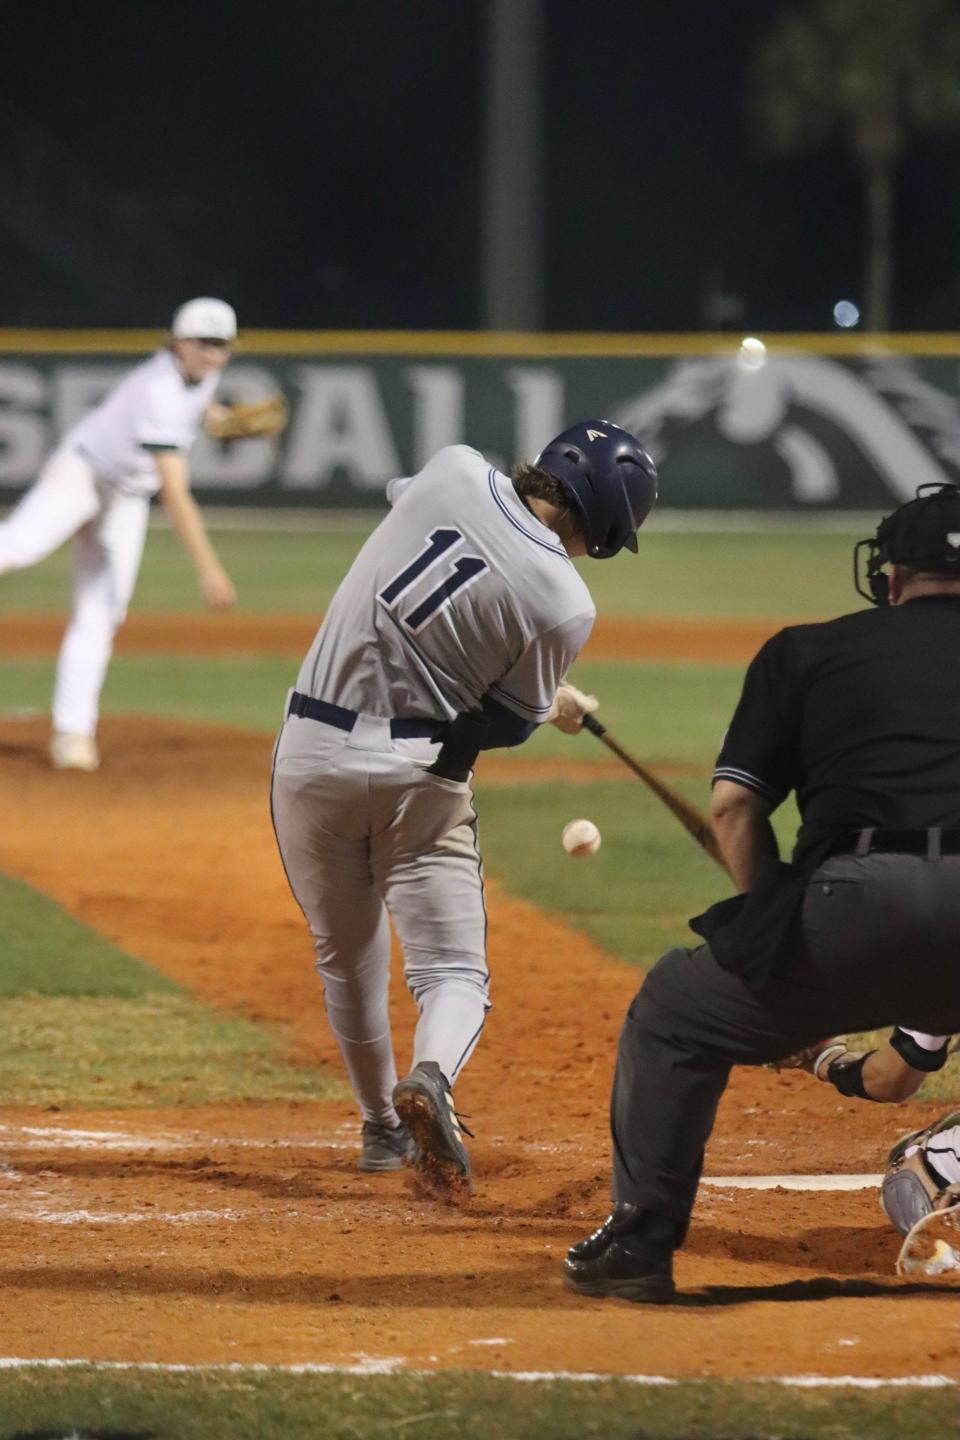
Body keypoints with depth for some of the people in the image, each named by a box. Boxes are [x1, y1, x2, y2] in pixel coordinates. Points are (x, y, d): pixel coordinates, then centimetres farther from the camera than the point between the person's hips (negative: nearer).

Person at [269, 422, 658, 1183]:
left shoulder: (453, 471, -6)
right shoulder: (563, 604, -14)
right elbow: (505, 724, -2)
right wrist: (556, 707, 21)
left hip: (312, 751, 4)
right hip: (420, 772, -4)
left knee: (348, 957, 21)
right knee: (453, 970, 3)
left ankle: (381, 1128, 31)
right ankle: (431, 1076, -28)